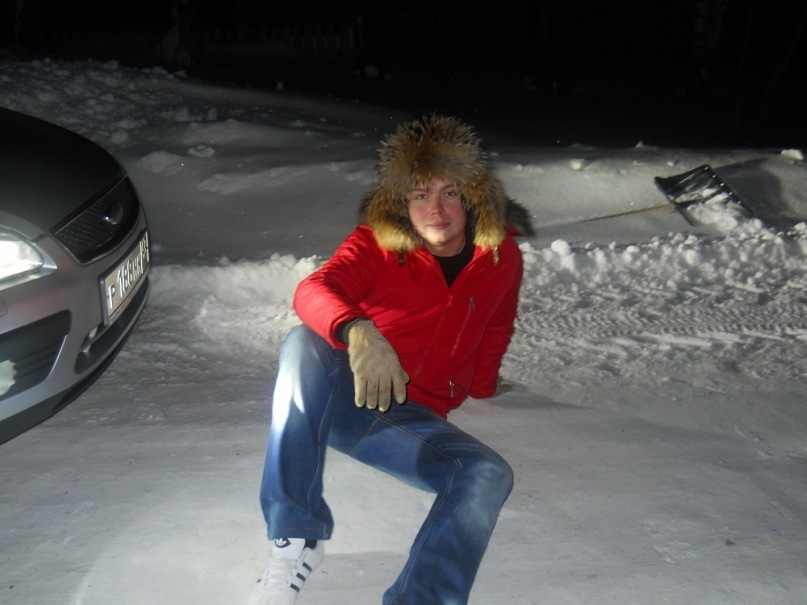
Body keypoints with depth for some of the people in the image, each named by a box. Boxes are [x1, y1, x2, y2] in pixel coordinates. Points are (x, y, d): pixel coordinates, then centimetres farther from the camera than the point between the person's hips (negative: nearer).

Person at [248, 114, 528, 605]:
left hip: (412, 419, 2)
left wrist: (482, 389, 30)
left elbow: (495, 331, 23)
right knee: (305, 342, -35)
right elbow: (313, 291, -27)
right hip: (338, 398, -1)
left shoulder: (501, 257, 4)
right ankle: (298, 536, -32)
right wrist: (359, 333, -47)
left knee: (489, 475, -26)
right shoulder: (377, 243, -7)